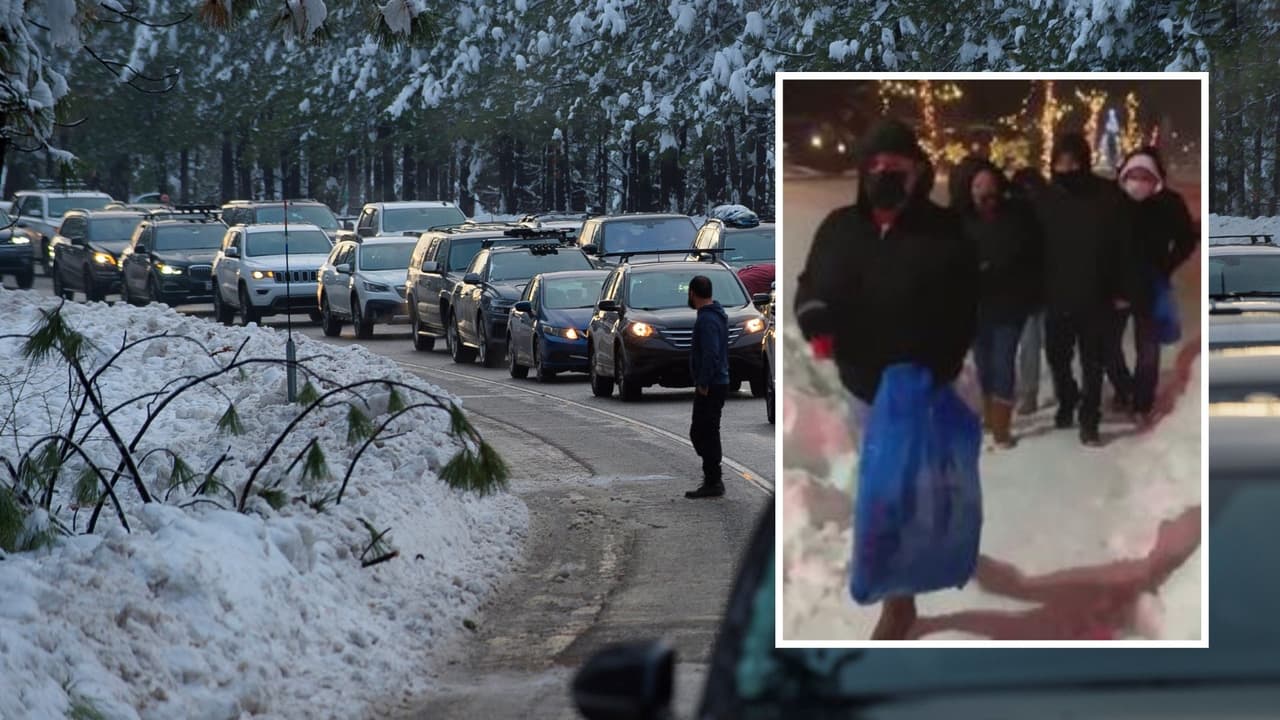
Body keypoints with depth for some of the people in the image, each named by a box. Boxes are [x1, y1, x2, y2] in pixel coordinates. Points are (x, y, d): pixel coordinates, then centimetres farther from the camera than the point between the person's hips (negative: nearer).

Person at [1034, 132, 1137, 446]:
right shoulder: (1046, 199, -2)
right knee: (1057, 356, 15)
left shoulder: (1107, 196, -8)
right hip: (1057, 295, 2)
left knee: (1093, 361, 3)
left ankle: (1089, 421, 10)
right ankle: (1067, 402, 39)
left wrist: (1122, 290, -7)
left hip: (1095, 296, -2)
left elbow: (1124, 245, -5)